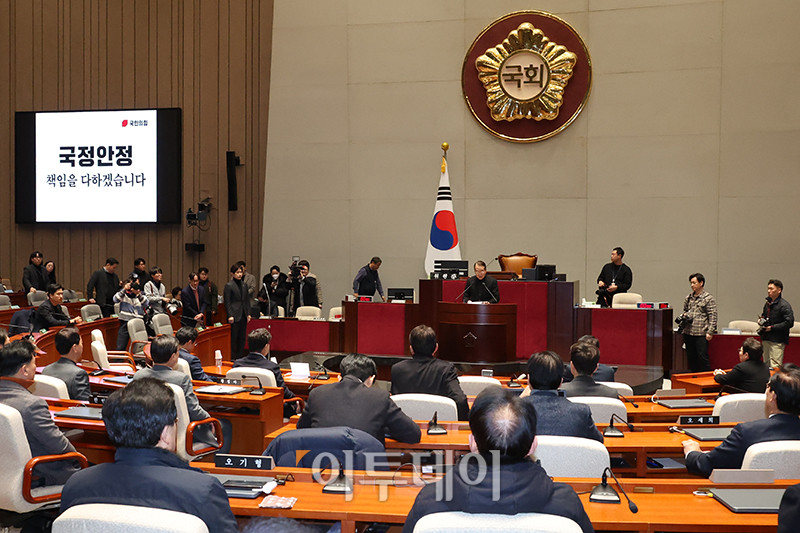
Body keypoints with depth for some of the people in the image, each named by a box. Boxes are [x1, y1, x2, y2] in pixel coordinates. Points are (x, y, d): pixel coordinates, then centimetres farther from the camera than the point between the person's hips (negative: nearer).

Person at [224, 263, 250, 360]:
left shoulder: (244, 285, 12)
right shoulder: (229, 285, -6)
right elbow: (227, 302, -8)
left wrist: (248, 314, 10)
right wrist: (230, 316, -14)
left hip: (243, 315, 6)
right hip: (234, 316, -6)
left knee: (242, 337, 8)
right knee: (233, 338, -3)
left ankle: (240, 357, 16)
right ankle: (232, 358, 4)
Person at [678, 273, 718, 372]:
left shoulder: (708, 298, -3)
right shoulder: (688, 298, 14)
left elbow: (712, 317, -6)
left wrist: (710, 332, -13)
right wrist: (683, 316, 4)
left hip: (701, 334, -6)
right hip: (688, 333, 6)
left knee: (702, 358, -6)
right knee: (691, 358, 10)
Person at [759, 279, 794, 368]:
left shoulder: (784, 305, -12)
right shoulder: (768, 303, 14)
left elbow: (789, 323, -20)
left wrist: (772, 327, -18)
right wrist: (761, 320, 8)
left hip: (777, 341, -8)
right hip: (766, 339, 8)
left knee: (775, 367, -12)